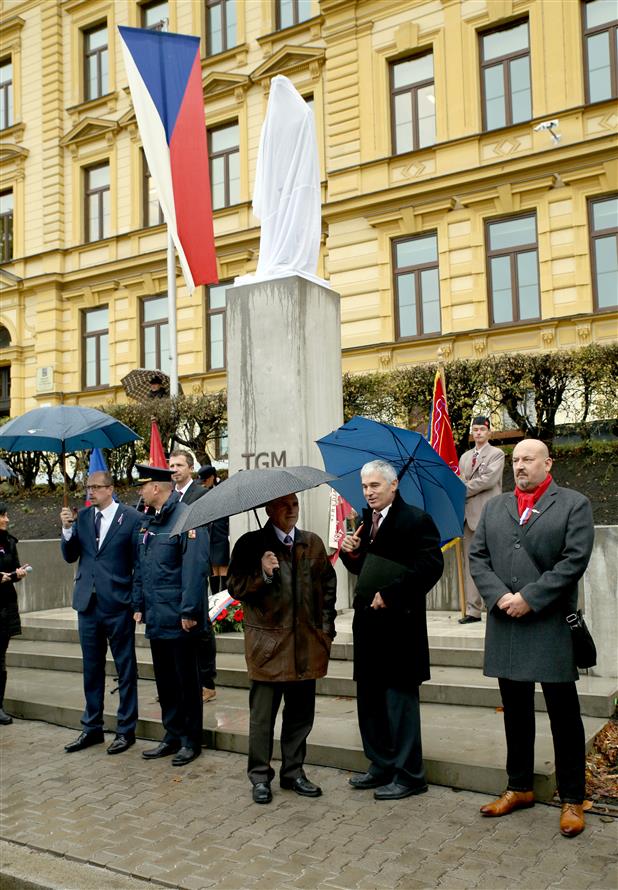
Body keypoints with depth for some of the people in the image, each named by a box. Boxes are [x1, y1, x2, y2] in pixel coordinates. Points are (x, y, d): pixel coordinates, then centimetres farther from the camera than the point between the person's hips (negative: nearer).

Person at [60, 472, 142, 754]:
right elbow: (70, 557, 6)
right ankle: (92, 728, 30)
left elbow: (139, 561, -7)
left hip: (118, 604, -5)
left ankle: (126, 730, 20)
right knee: (91, 668, 16)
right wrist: (67, 529, -9)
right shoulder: (82, 517, 5)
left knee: (125, 669, 7)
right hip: (88, 602, 5)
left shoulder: (131, 518, -9)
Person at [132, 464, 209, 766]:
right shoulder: (146, 521, 12)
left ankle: (191, 740, 18)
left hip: (179, 619, -8)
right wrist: (138, 604, 13)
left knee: (186, 681, 5)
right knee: (164, 680, 16)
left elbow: (195, 568, -20)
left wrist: (189, 611, -20)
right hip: (156, 617, 8)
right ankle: (172, 736, 29)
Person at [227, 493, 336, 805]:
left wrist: (326, 627, 7)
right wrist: (262, 573, -20)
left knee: (301, 712, 11)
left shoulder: (313, 543, 9)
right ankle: (260, 776, 17)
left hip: (306, 643, 4)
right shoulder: (251, 543, -2)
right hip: (268, 642, -4)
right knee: (262, 714, 3)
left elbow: (327, 584, 13)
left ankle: (293, 772, 26)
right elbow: (235, 587, -3)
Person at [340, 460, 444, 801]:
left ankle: (408, 775, 12)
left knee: (400, 697, 0)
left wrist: (390, 594, -19)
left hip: (399, 623, -8)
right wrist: (351, 553, -2)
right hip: (368, 620, 8)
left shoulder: (416, 520, -10)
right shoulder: (365, 521, 14)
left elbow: (430, 566, -18)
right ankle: (381, 764, 28)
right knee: (369, 696, 14)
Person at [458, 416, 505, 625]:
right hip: (468, 514, 6)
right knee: (470, 562, 5)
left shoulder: (496, 454, 2)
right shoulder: (465, 457, 21)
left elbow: (488, 479, -11)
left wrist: (464, 489, -5)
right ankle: (473, 610, 9)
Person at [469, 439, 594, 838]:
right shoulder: (495, 507, 13)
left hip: (552, 625, -4)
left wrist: (529, 598, -15)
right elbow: (478, 557, 8)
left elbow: (575, 559, -11)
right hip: (506, 625, 5)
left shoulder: (574, 504, -1)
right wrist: (499, 596, -9)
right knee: (516, 710, 14)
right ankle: (520, 787, 29)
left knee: (563, 712, 4)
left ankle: (572, 799, 17)